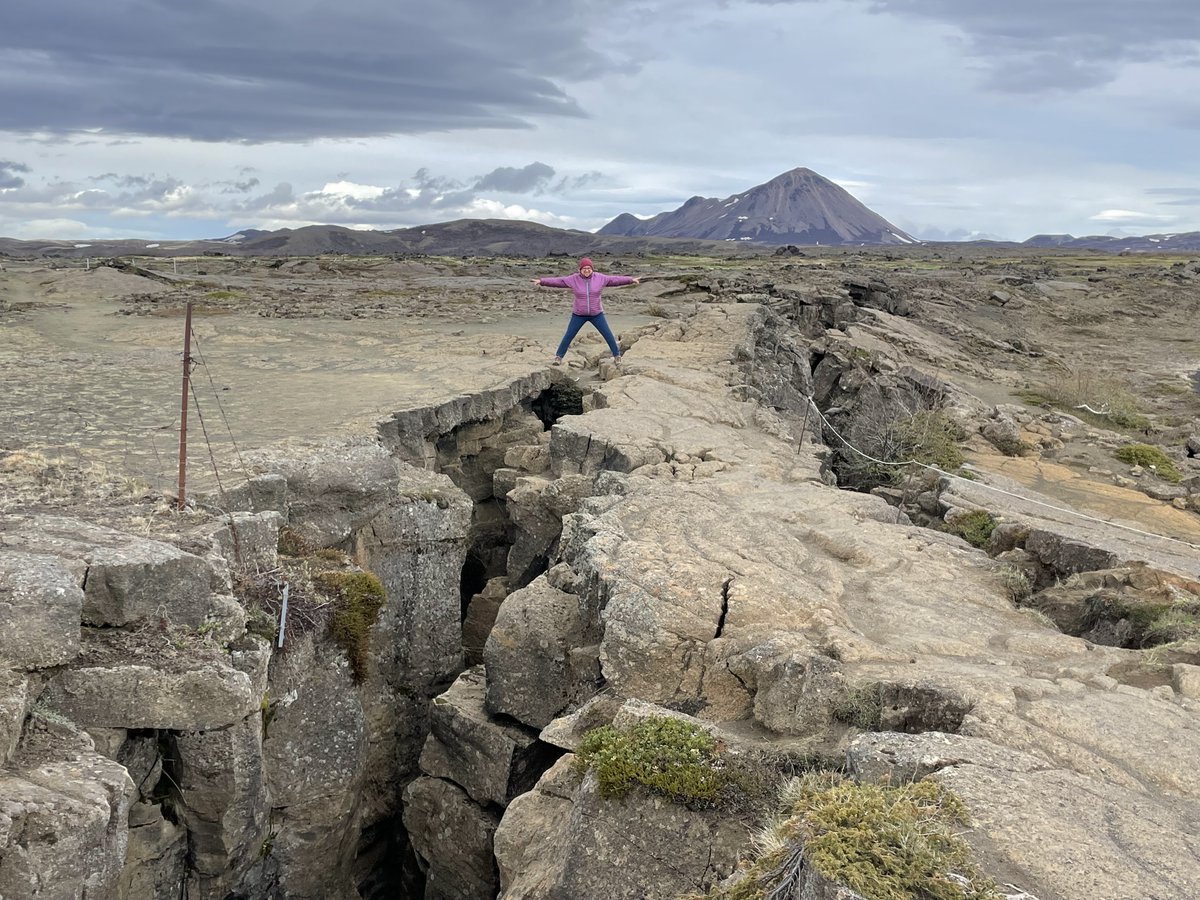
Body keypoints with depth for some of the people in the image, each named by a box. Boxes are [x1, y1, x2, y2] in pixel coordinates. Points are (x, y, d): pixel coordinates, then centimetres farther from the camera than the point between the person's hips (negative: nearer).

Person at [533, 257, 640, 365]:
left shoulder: (600, 278, -8)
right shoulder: (574, 279, -9)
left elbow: (615, 280, -4)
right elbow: (557, 281, -8)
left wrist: (631, 280, -5)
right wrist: (541, 281, -14)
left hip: (596, 314, 0)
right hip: (579, 314, 0)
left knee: (608, 335, 0)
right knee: (568, 336, 0)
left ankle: (617, 356, 18)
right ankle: (559, 357, 15)